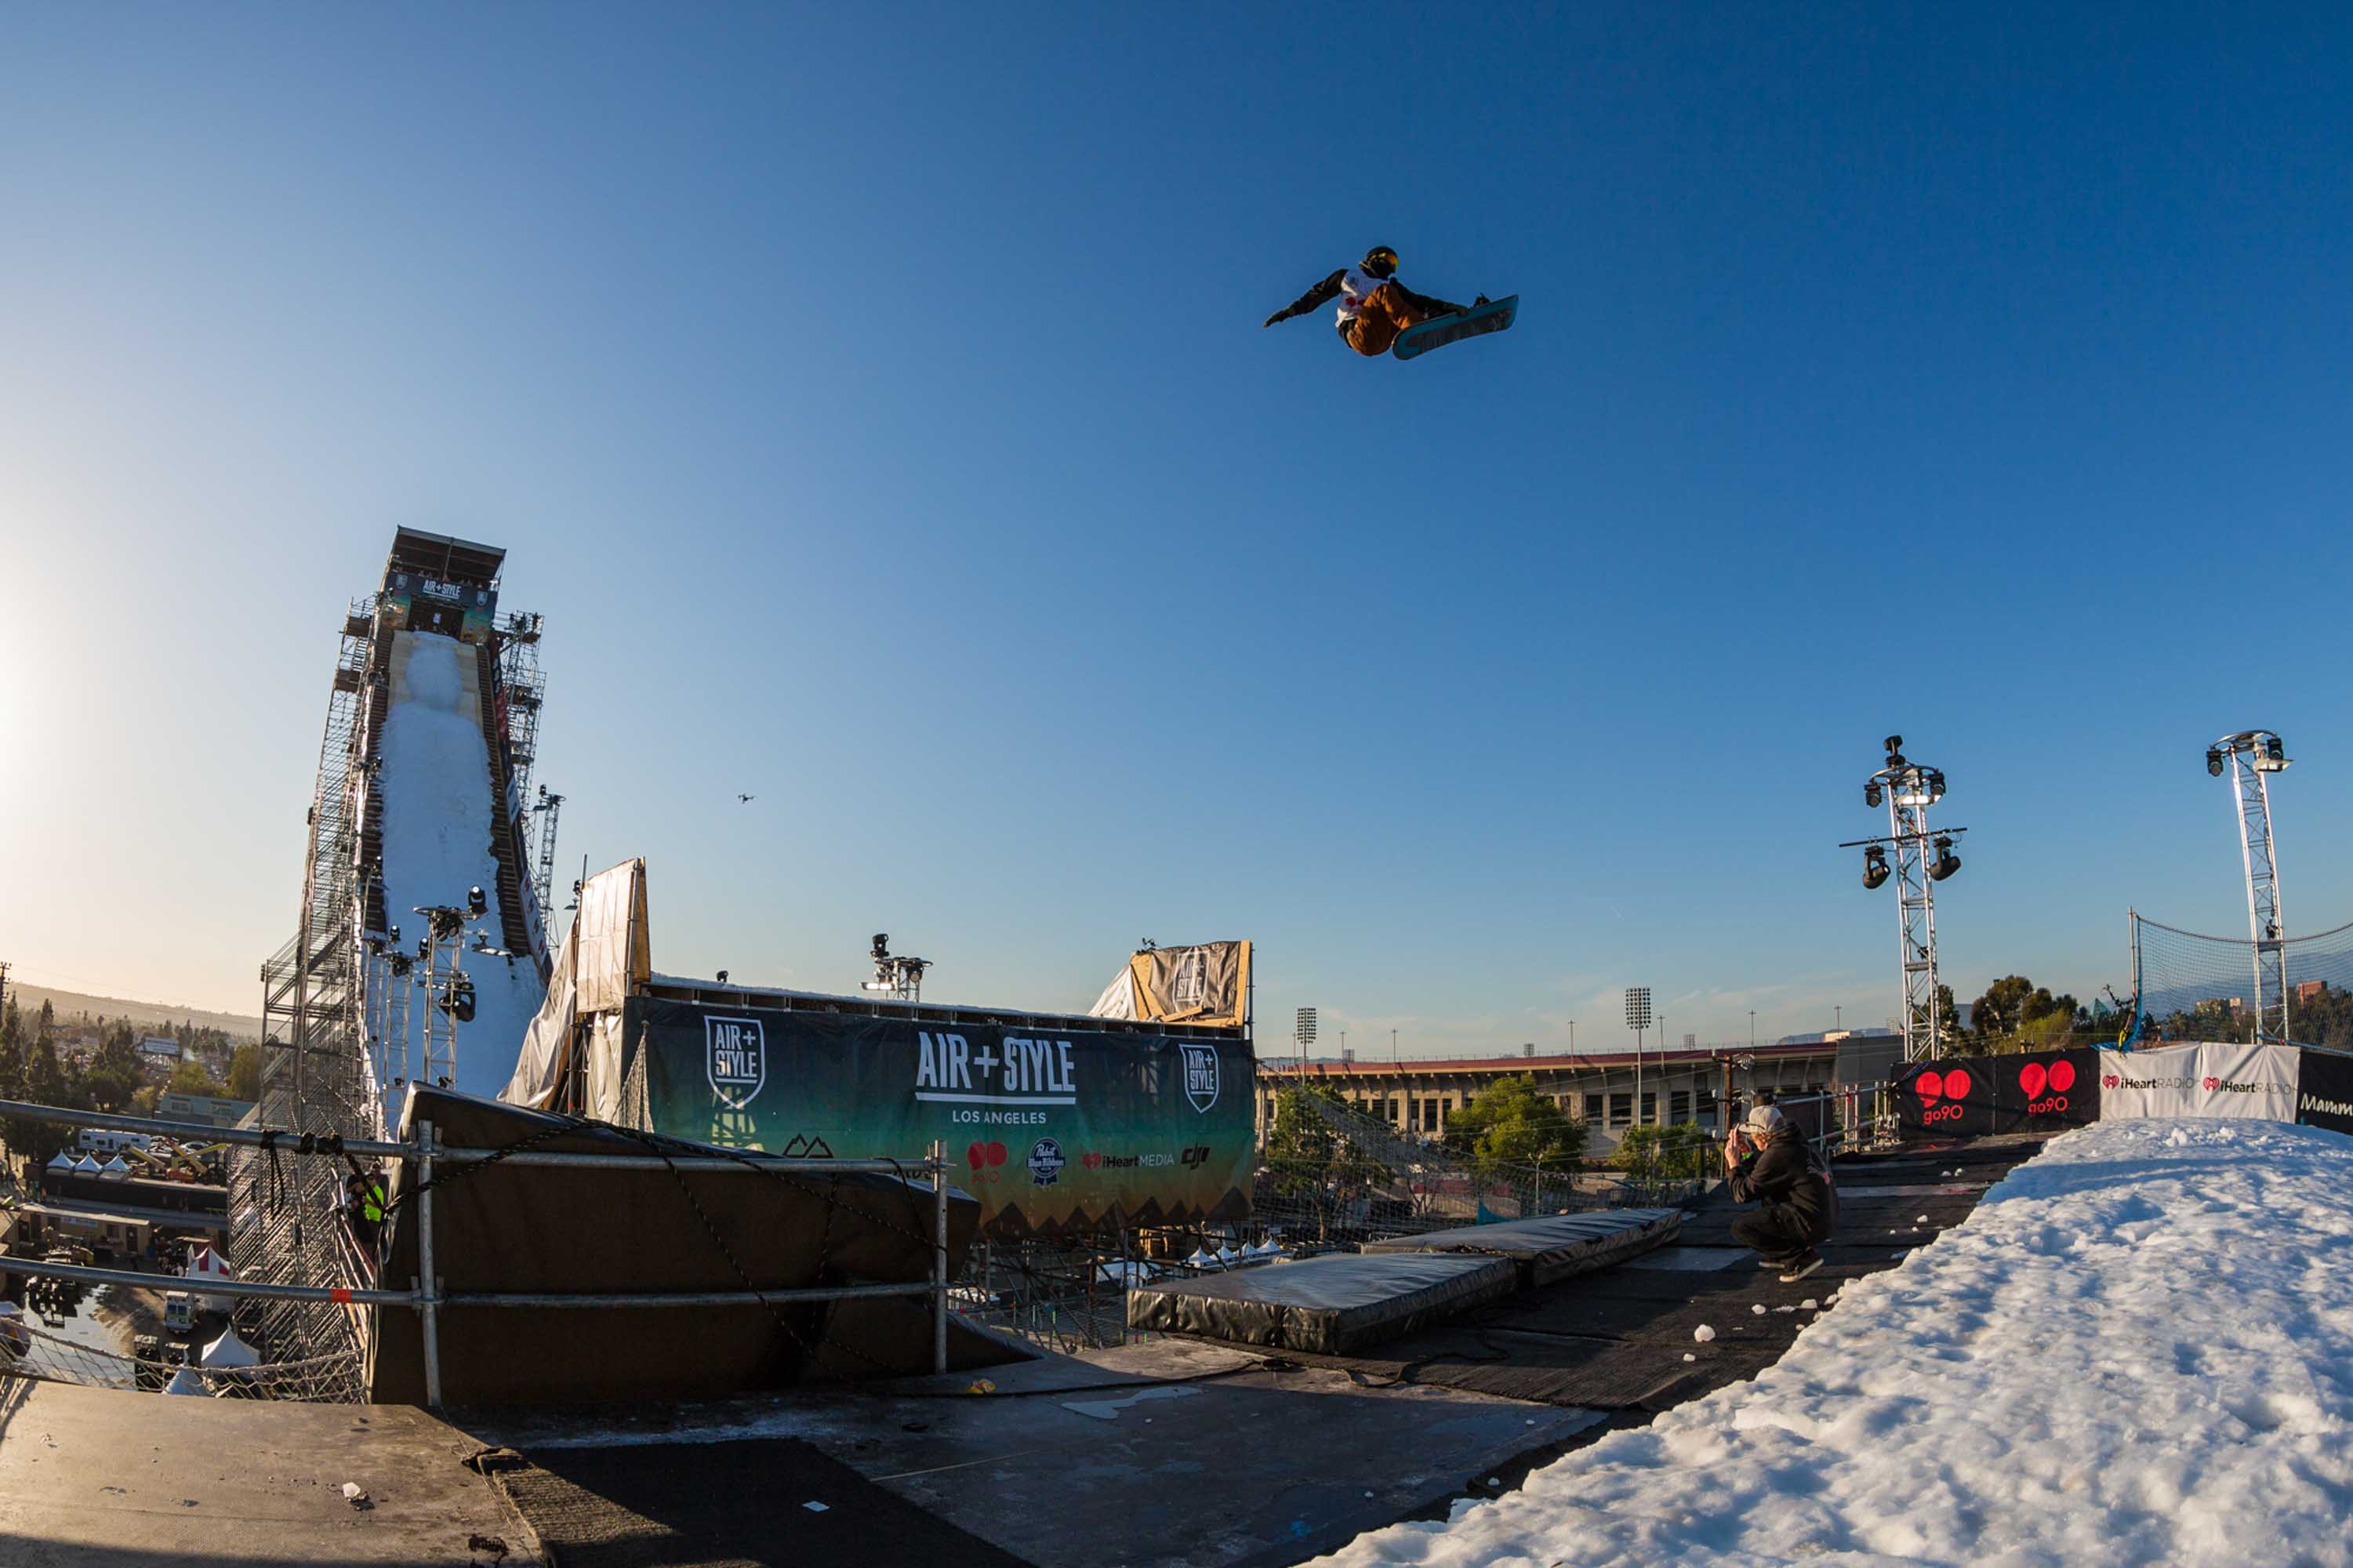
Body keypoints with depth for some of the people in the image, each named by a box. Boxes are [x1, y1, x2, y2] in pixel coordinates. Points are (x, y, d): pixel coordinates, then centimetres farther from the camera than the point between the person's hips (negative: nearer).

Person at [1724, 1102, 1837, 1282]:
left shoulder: (1775, 1156, -17)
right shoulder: (1797, 1144, 10)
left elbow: (1743, 1194, -10)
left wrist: (1734, 1165, 3)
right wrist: (1746, 1152, 20)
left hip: (1812, 1224, -10)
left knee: (1740, 1228, -9)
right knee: (1767, 1192, 28)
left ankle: (1801, 1257, -7)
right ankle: (1781, 1254, 24)